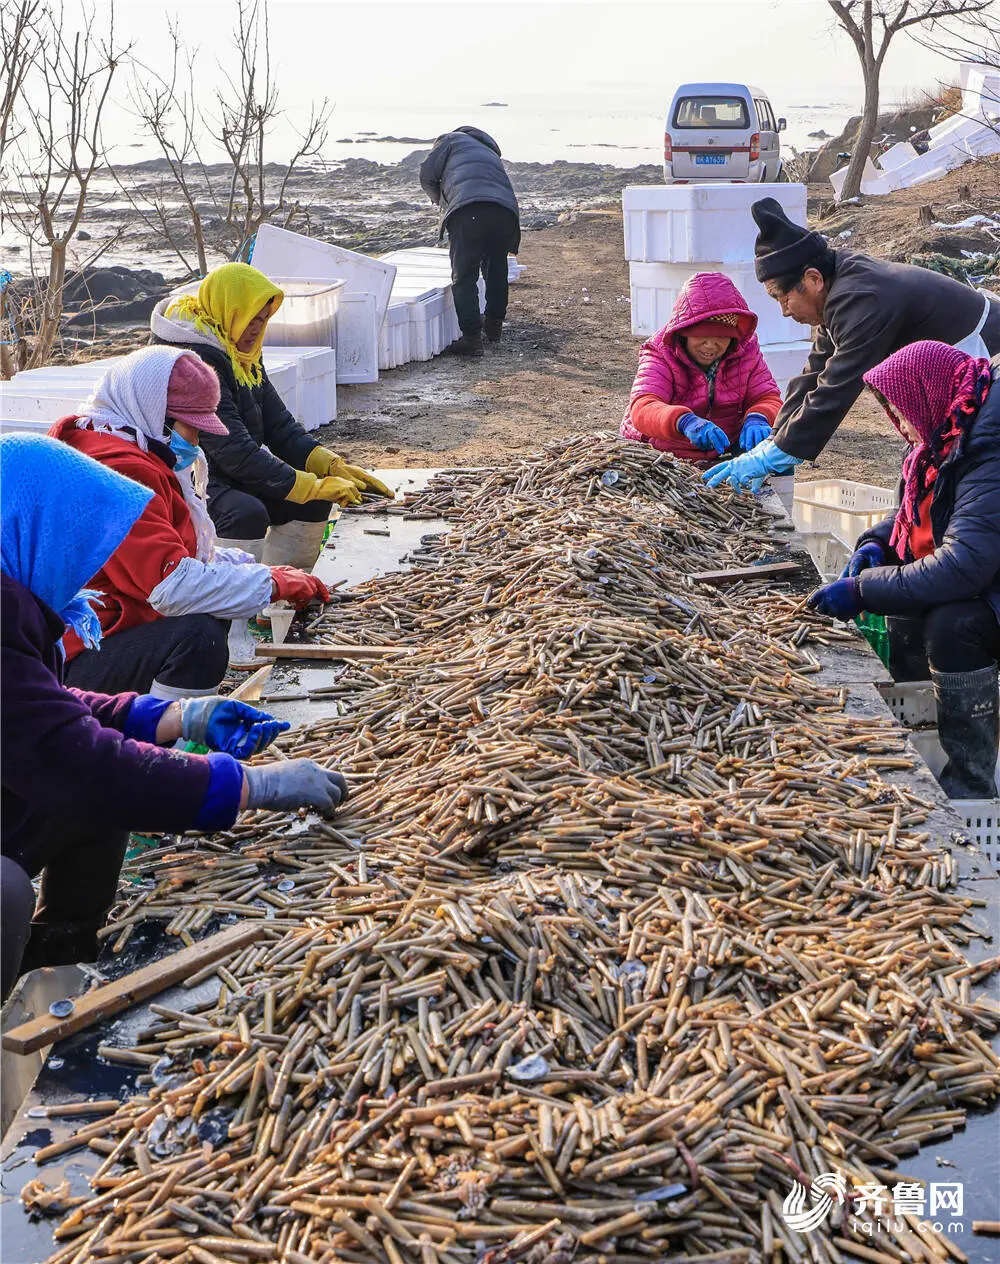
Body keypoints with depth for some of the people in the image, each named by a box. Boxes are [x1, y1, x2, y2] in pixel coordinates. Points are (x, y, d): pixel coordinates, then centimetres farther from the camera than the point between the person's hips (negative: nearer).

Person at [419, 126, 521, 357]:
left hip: (469, 210, -6)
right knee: (496, 274, 22)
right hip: (507, 212, 6)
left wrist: (442, 202, 29)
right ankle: (494, 327, 36)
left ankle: (472, 337, -8)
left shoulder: (452, 139, 22)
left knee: (464, 277, -2)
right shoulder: (491, 154, 40)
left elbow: (427, 175, 11)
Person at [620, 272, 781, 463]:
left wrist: (757, 419, -33)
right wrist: (684, 421, -53)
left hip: (723, 452, 4)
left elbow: (768, 399, -6)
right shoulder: (661, 355, -14)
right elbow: (642, 408, -31)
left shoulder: (746, 352, -2)